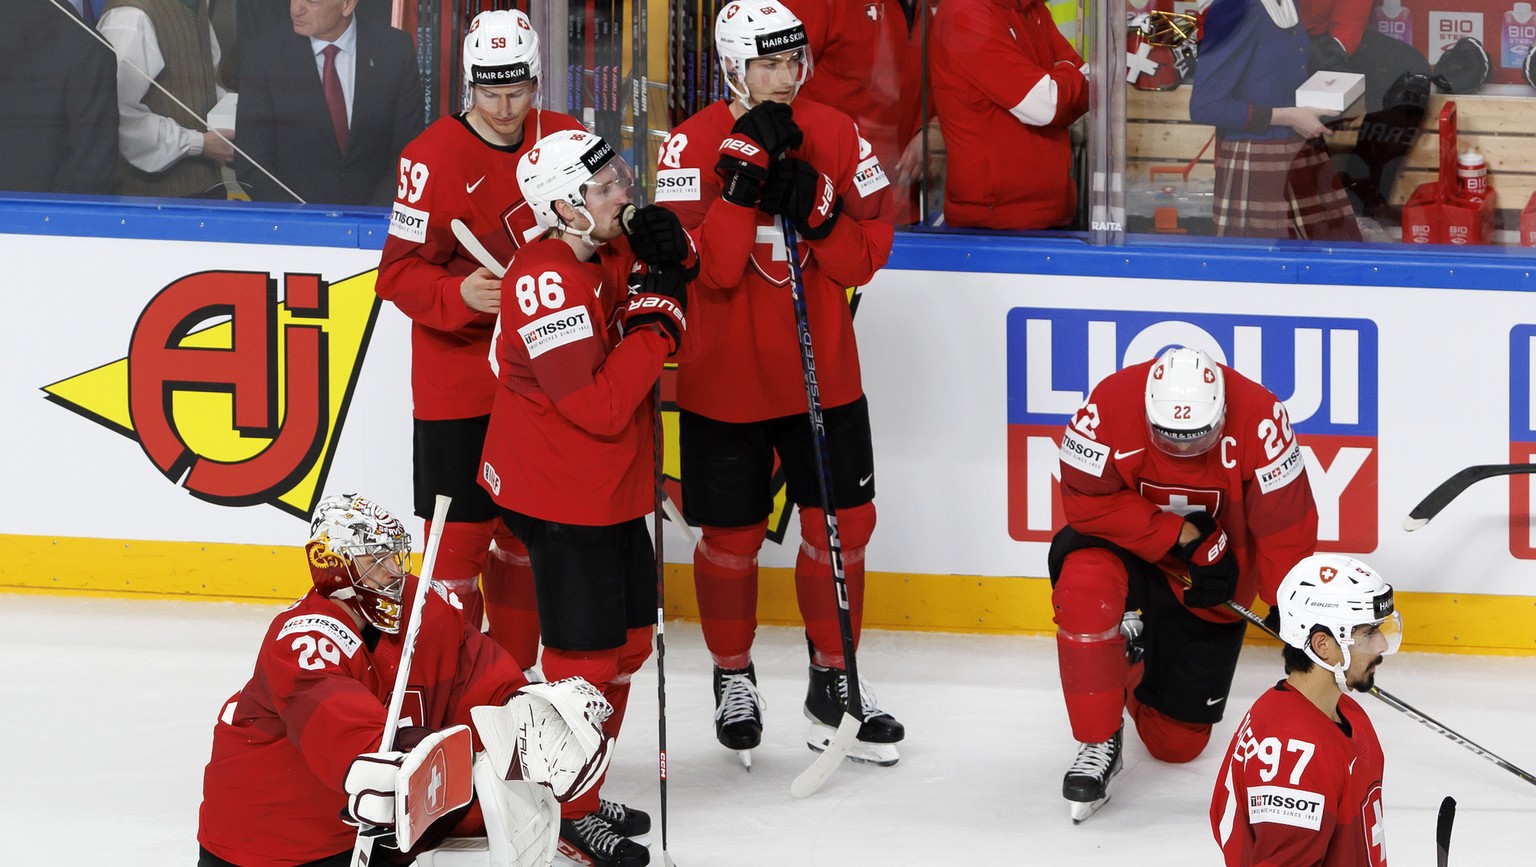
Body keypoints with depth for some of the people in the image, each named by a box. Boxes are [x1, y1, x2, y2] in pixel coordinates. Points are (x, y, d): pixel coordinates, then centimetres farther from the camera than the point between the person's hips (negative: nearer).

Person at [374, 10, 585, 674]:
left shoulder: (565, 141, 2)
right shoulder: (432, 158, -14)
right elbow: (400, 271, -13)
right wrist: (459, 295, -30)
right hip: (458, 383, -5)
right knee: (461, 536, -6)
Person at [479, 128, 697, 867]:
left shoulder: (610, 255, 3)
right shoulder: (546, 282, -25)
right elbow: (599, 407, -28)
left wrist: (670, 258, -5)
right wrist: (654, 324, -25)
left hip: (611, 487, 10)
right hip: (561, 498, -10)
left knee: (629, 638, 18)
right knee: (588, 654, -2)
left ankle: (582, 793, 33)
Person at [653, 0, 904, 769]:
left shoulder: (835, 136, -1)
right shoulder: (695, 145, -12)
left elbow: (865, 258, -3)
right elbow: (708, 269, -22)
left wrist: (814, 207, -21)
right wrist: (747, 173, -28)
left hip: (823, 374, 3)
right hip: (724, 381, -3)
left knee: (840, 524, 4)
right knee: (732, 535, 7)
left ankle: (834, 677, 21)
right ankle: (733, 677, 28)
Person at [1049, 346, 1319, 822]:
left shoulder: (1259, 418, -26)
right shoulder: (1111, 405, -28)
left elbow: (1284, 524, -19)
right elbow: (1087, 501, -24)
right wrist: (1178, 534, -27)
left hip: (1210, 578, 1)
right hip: (1129, 546, -1)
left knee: (1177, 743, 3)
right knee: (1084, 587, -39)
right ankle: (1098, 741, -21)